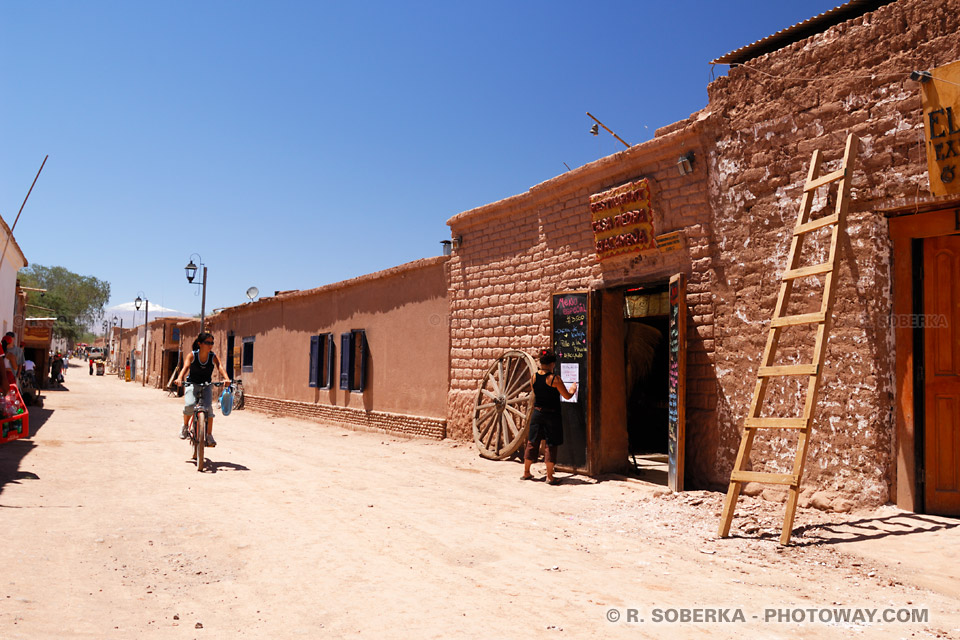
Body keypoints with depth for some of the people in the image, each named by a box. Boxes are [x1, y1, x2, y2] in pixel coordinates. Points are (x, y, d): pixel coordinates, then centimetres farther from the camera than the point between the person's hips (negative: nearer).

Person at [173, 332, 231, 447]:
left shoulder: (213, 357, -9)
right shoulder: (192, 355, -11)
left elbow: (220, 367, -26)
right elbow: (185, 367, -27)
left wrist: (226, 378, -47)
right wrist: (180, 378, -48)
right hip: (192, 384, -1)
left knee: (208, 407, -21)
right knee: (189, 405, -26)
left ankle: (209, 435, -8)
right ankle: (185, 426, 3)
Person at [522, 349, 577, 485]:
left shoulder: (534, 377, -1)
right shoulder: (555, 379, -16)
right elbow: (567, 396, -7)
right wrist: (573, 388, 12)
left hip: (537, 413, 5)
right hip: (551, 415, -5)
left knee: (532, 443, 14)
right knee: (551, 445, 4)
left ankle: (526, 473, 24)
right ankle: (550, 477, 7)